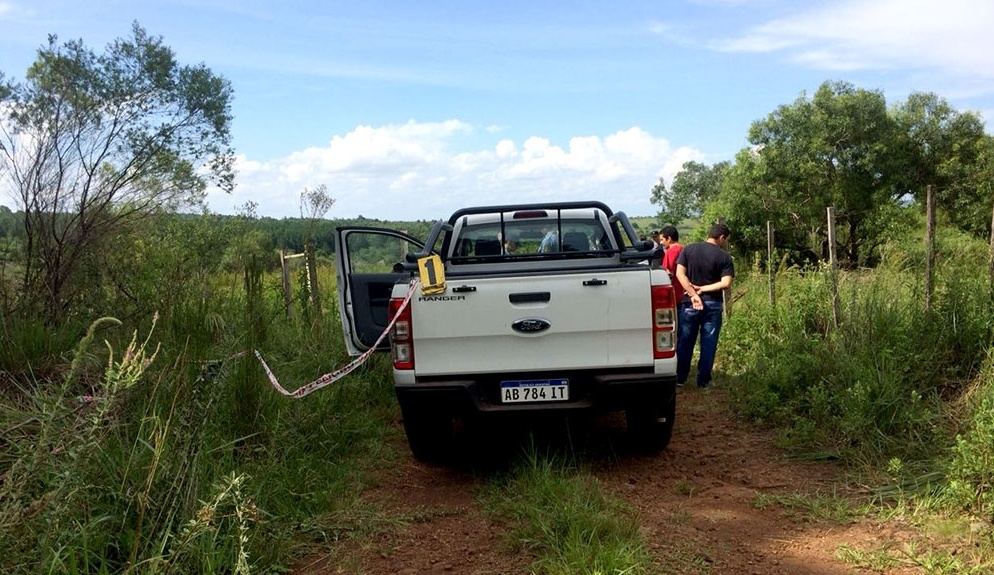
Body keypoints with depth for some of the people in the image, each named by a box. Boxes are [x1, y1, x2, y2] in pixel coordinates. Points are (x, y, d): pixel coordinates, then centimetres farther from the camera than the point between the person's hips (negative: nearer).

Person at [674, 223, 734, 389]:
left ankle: (680, 377, 16)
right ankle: (703, 380, 12)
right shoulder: (724, 257, -6)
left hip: (689, 303, 2)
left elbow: (680, 273, -8)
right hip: (713, 305, -2)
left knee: (685, 342, 10)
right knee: (708, 343, 8)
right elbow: (726, 283, -15)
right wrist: (703, 289, -8)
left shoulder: (688, 249, 1)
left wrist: (693, 294, -11)